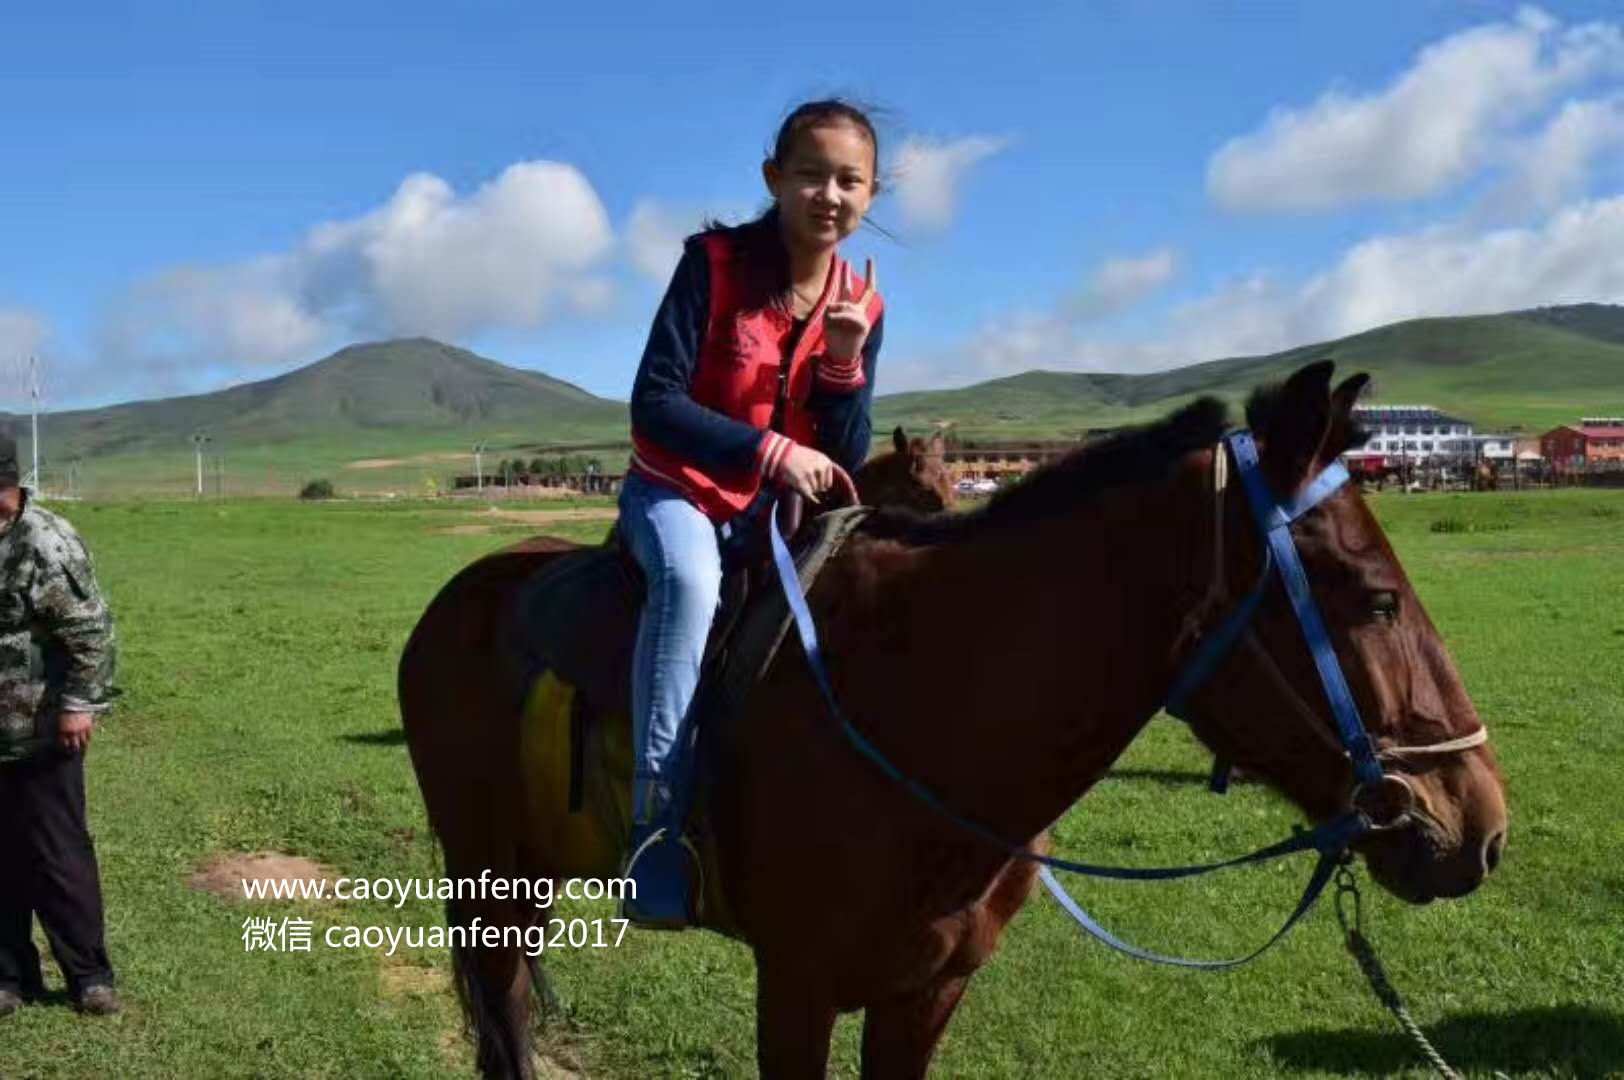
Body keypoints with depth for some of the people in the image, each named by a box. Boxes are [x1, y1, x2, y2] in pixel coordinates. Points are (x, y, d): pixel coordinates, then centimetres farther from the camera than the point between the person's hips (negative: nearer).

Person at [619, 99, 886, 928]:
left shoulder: (861, 306, 0)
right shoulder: (715, 262, -13)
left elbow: (846, 465, -1)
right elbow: (654, 404, -19)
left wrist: (845, 367, -18)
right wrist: (770, 451, -27)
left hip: (779, 504, 5)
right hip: (677, 487, -5)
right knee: (690, 579, -36)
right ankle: (659, 836, -38)